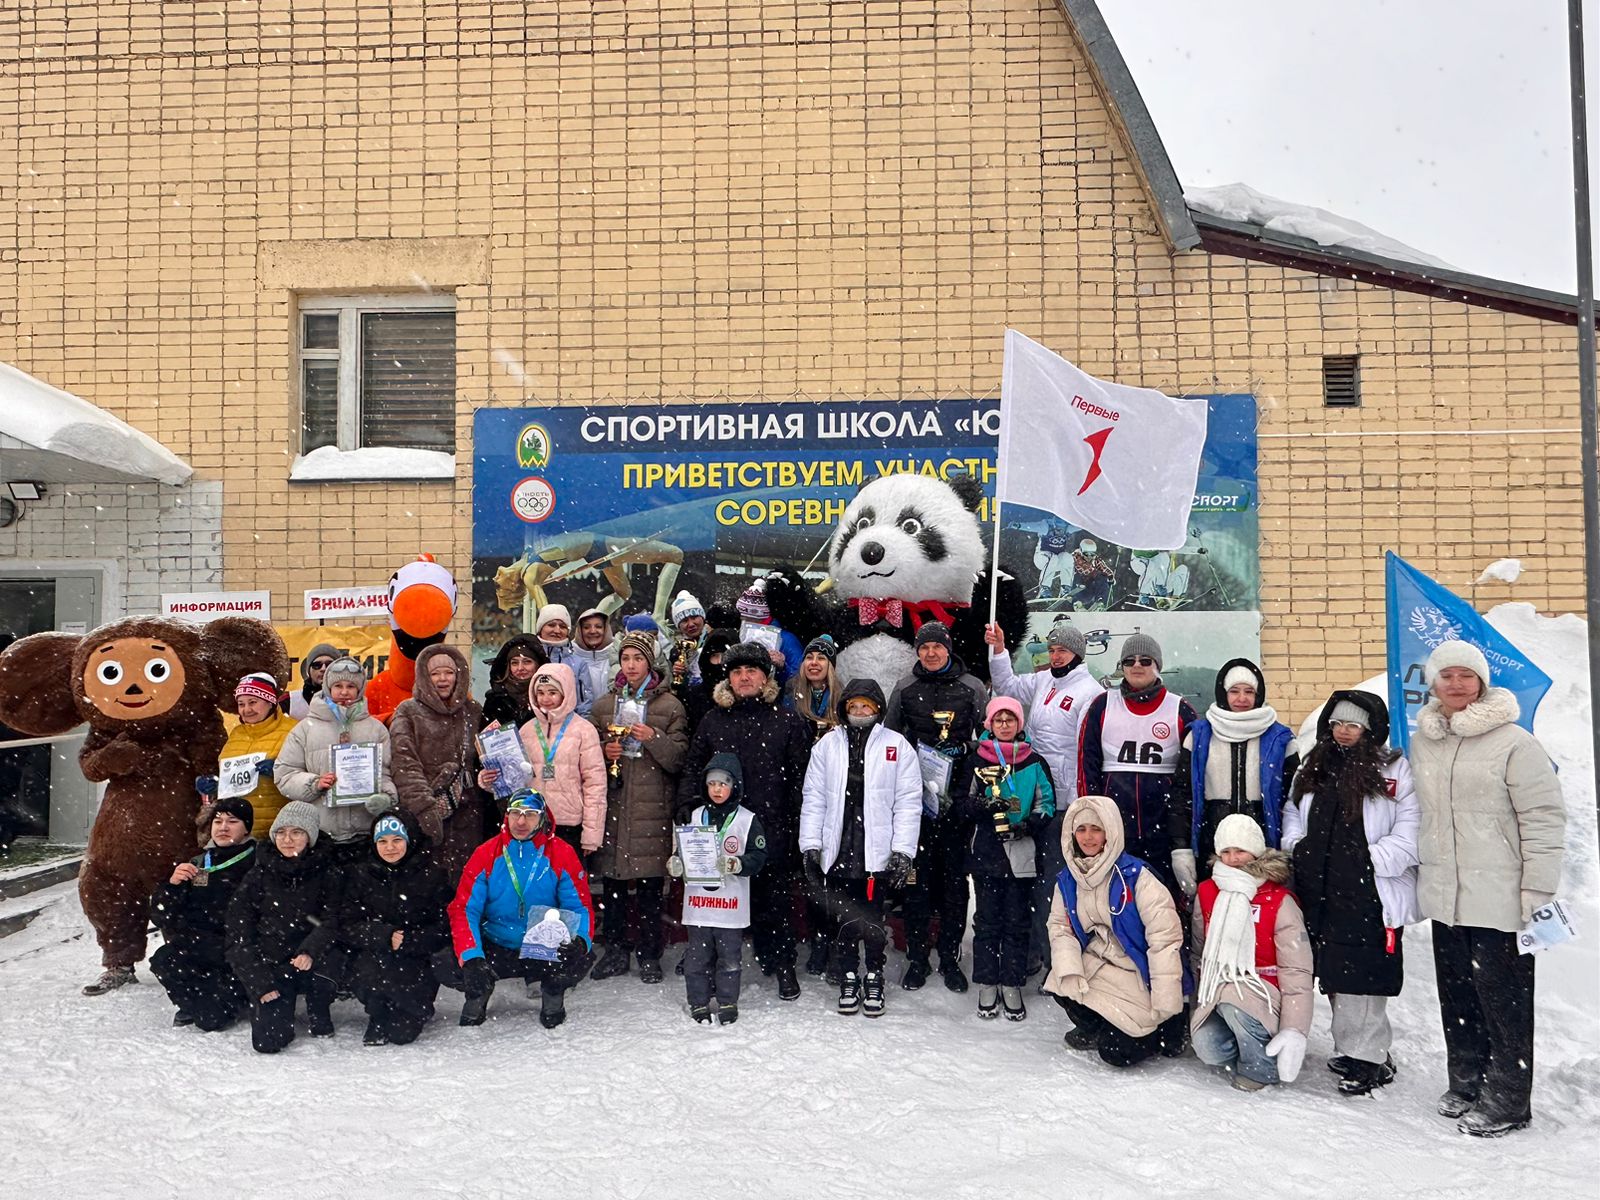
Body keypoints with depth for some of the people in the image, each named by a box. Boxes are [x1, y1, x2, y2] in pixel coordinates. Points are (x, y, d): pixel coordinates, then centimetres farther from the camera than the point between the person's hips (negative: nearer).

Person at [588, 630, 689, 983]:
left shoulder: (670, 705, 5)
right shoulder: (604, 704, 14)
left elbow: (679, 758, 0)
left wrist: (653, 739, -16)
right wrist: (604, 751, -3)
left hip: (652, 805, -3)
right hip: (612, 801, 3)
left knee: (650, 881, 0)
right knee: (612, 878, 5)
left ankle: (649, 955, 12)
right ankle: (615, 950, 19)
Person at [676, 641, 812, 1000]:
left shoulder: (786, 722, 3)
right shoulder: (713, 721, 11)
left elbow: (801, 777, 2)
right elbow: (693, 766, 16)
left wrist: (799, 823, -4)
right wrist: (687, 801, -1)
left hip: (773, 826, -2)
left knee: (775, 897, 3)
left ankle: (782, 964, 18)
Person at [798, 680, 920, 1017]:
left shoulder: (897, 746, 2)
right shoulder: (827, 745, 7)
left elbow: (908, 802, 0)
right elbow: (814, 799, 8)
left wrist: (902, 851, -6)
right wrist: (811, 845, 1)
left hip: (878, 853, -2)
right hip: (837, 852, 2)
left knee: (874, 921, 4)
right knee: (842, 920, 8)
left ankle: (874, 980, 22)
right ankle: (848, 980, 23)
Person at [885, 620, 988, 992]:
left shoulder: (972, 689, 4)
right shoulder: (905, 689, 8)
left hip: (958, 796, 0)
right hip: (915, 795, 1)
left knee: (955, 877, 4)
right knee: (917, 876, 3)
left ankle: (950, 958, 15)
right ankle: (917, 958, 13)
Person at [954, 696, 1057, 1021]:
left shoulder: (1035, 763, 6)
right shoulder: (976, 761, 5)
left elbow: (1047, 804, 7)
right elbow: (961, 804, 4)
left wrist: (1029, 825, -11)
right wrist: (983, 805, -17)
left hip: (1022, 853, 0)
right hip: (986, 852, 0)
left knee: (1017, 921, 5)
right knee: (987, 920, 4)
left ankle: (1012, 986, 14)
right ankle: (987, 985, 13)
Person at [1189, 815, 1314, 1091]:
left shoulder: (1279, 901, -9)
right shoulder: (1206, 893, 4)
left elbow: (1296, 969, -12)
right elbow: (1198, 954, 15)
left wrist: (1294, 1032, -20)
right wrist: (1200, 1003, 9)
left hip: (1264, 989, -3)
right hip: (1218, 992, 4)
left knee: (1235, 1003, -36)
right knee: (1207, 1047, -24)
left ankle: (1262, 1068, -10)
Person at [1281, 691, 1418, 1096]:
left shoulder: (1396, 772, -2)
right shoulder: (1312, 770, 16)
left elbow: (1410, 832, -7)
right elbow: (1293, 815, 24)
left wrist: (1372, 860, -15)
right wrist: (1297, 847, 7)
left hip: (1370, 895, -6)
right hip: (1320, 891, 6)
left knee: (1362, 974, -7)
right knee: (1333, 974, 11)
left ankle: (1368, 1056, 5)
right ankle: (1351, 1047, 24)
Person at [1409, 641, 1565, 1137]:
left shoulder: (1513, 742, -10)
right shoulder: (1421, 743, 9)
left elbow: (1545, 817, -10)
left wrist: (1538, 892, -12)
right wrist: (1418, 871, 18)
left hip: (1498, 901, -6)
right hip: (1444, 897, 6)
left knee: (1503, 999, 3)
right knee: (1457, 998, 16)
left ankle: (1507, 1098, 16)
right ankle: (1466, 1083, 30)